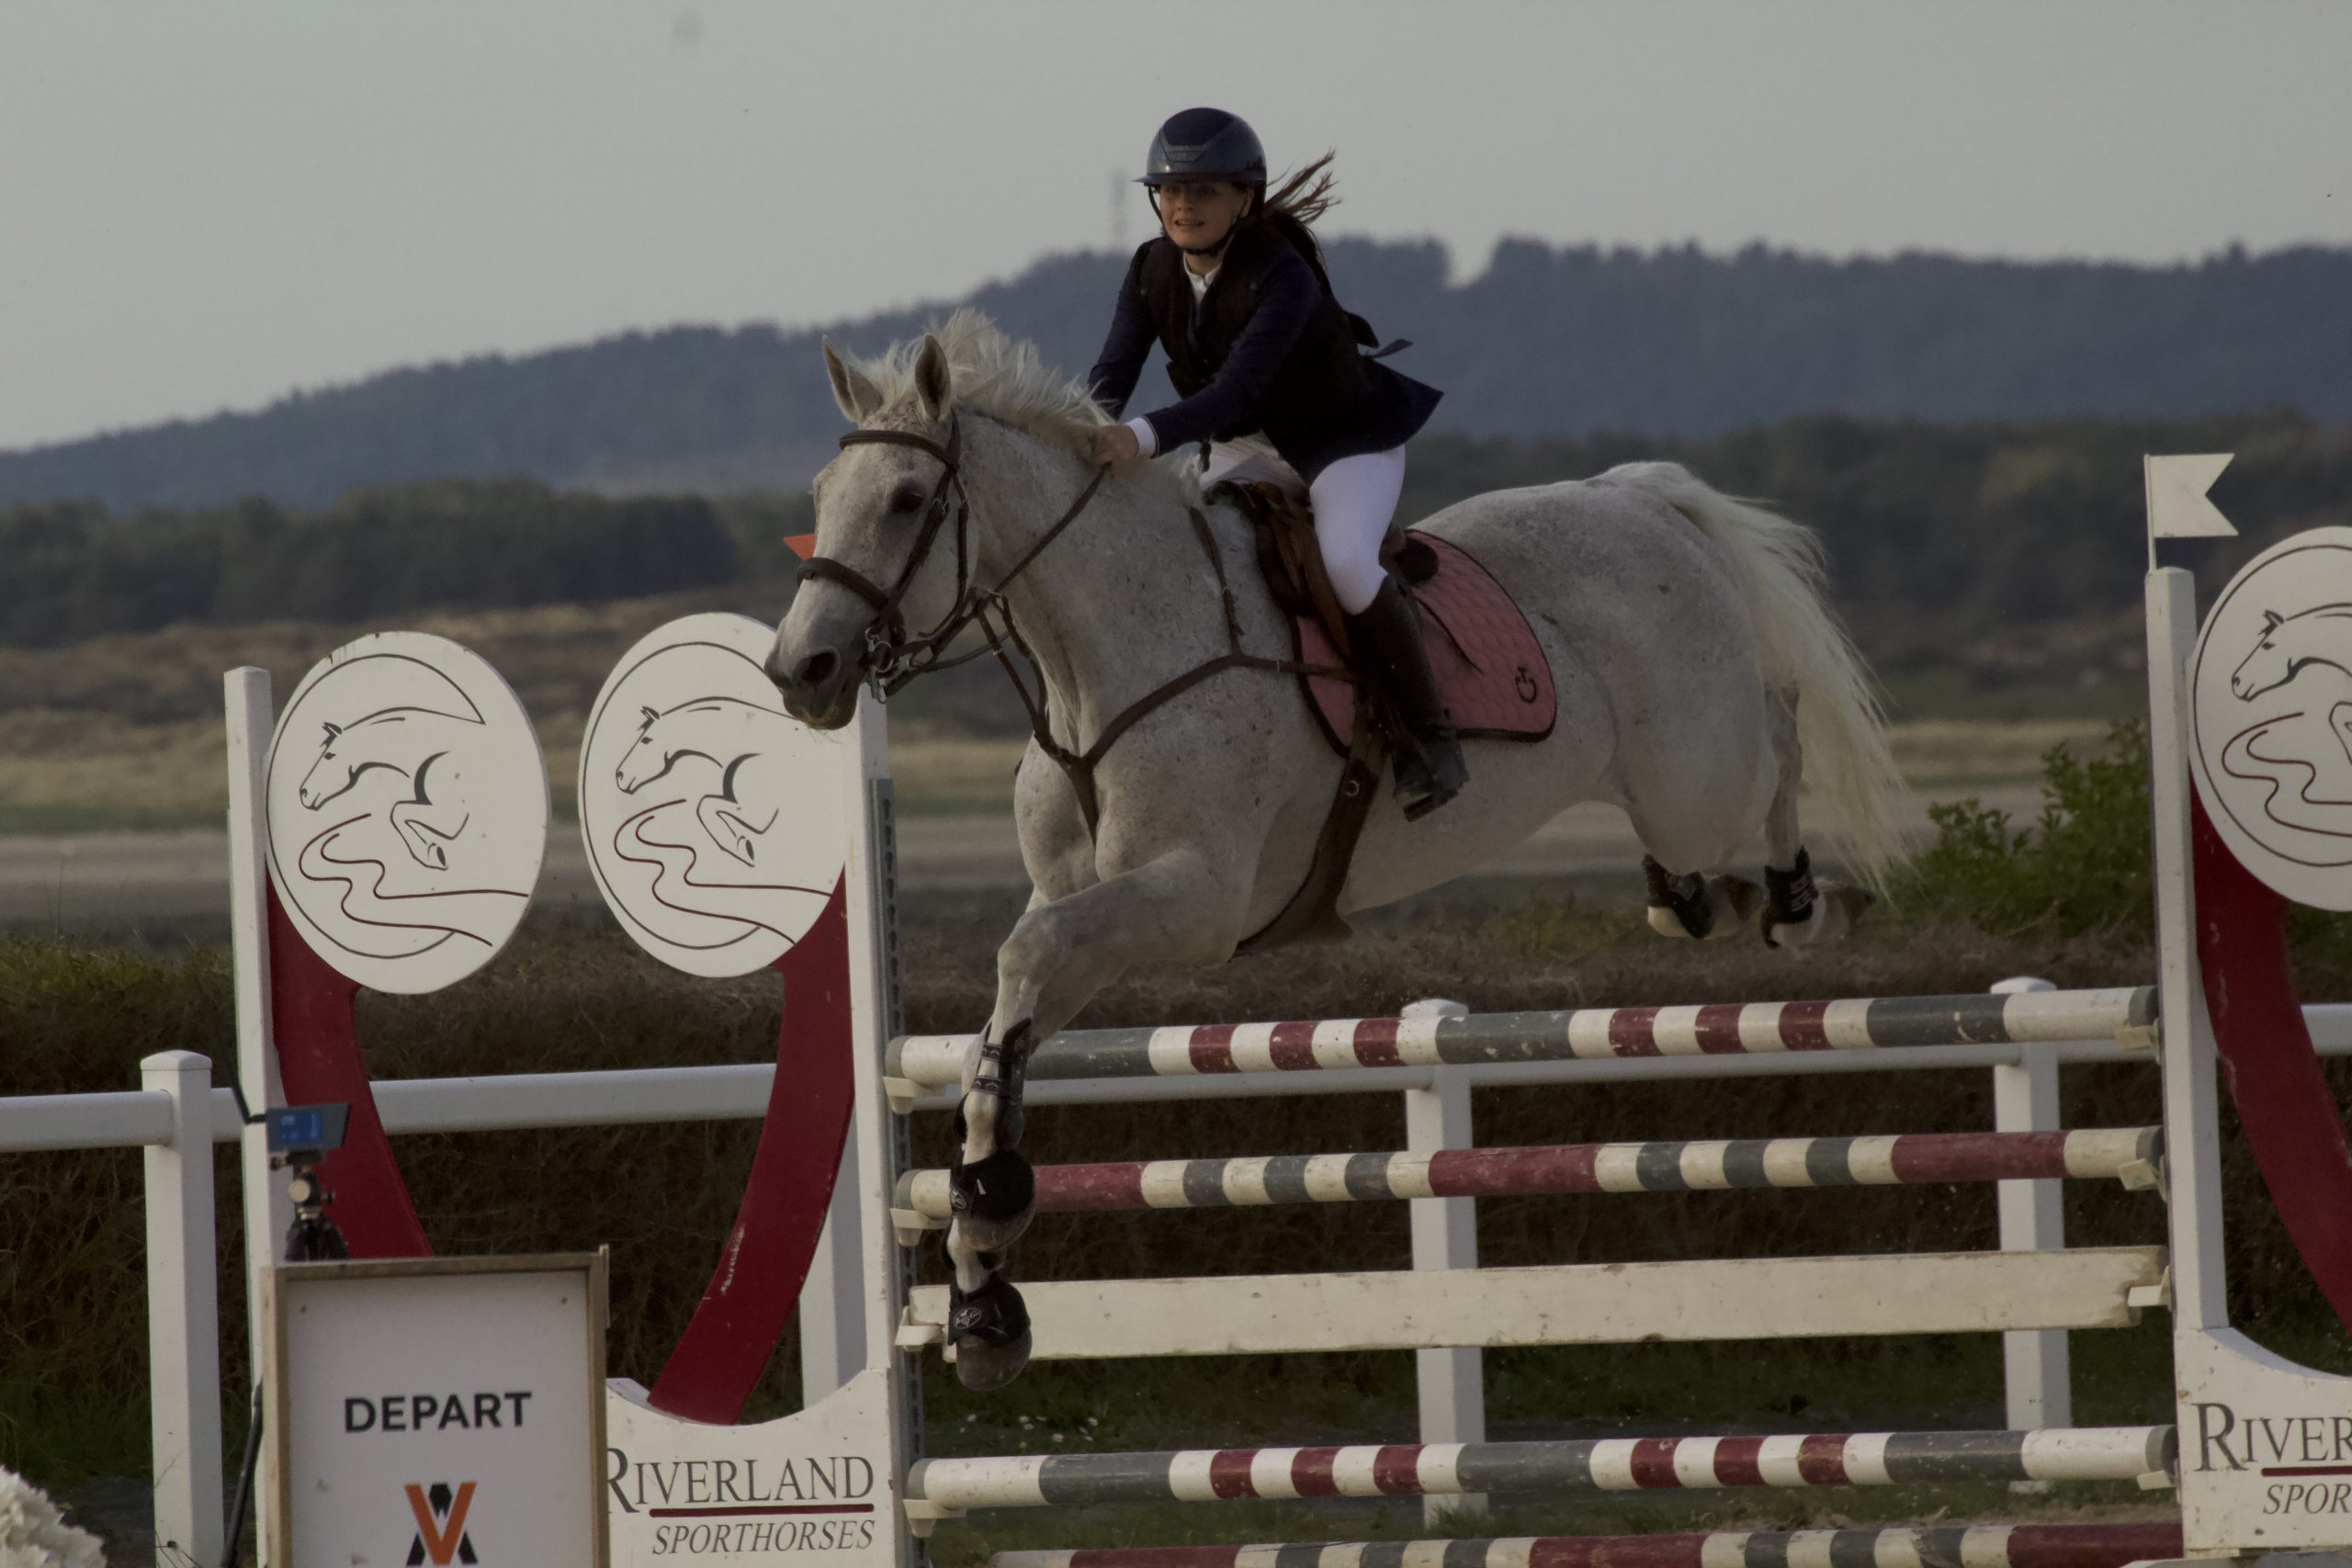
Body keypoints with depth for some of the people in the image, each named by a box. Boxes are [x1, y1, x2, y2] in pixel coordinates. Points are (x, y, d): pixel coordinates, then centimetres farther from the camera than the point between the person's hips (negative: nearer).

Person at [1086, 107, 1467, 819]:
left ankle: (1427, 732, -16)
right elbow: (1114, 371, -15)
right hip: (1245, 451, 7)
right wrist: (1094, 433, -39)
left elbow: (1238, 389, -41)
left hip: (1346, 441, -7)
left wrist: (1146, 436, -56)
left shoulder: (1283, 278, -30)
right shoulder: (1153, 271, -8)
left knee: (1346, 563, -32)